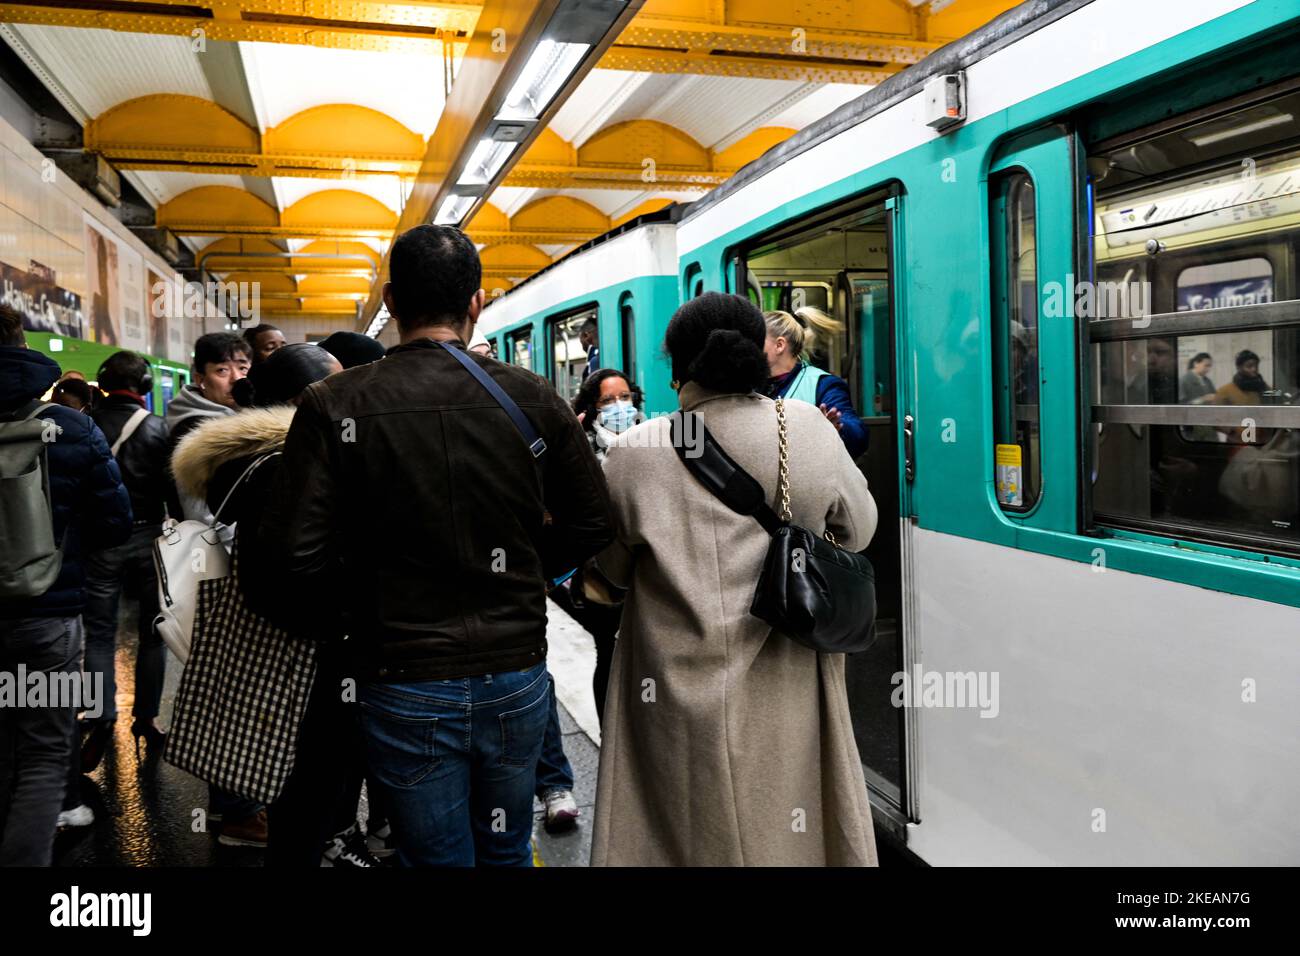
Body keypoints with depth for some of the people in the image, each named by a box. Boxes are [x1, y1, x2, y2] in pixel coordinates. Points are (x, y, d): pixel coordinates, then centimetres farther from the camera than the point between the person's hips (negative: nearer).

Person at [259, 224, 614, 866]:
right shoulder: (533, 397, -5)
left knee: (436, 856, 16)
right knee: (507, 851, 23)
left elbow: (297, 559, -14)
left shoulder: (334, 405, -11)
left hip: (404, 688, -2)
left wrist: (369, 592, 4)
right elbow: (594, 524, 0)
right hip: (516, 675, 2)